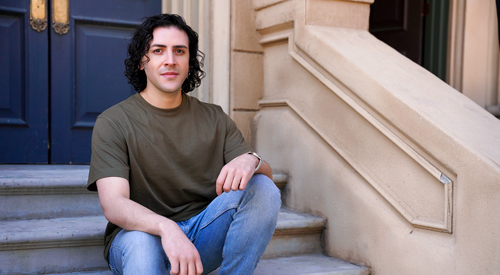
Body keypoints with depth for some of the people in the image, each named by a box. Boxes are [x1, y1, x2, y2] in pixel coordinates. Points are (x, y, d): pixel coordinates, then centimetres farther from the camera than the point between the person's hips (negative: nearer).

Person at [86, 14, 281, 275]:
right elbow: (113, 204, -17)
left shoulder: (214, 119, 7)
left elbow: (268, 174, 0)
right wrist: (166, 229, -38)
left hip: (204, 233, 4)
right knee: (139, 242, -39)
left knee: (262, 188, -21)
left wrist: (251, 160, -26)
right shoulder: (113, 123, -5)